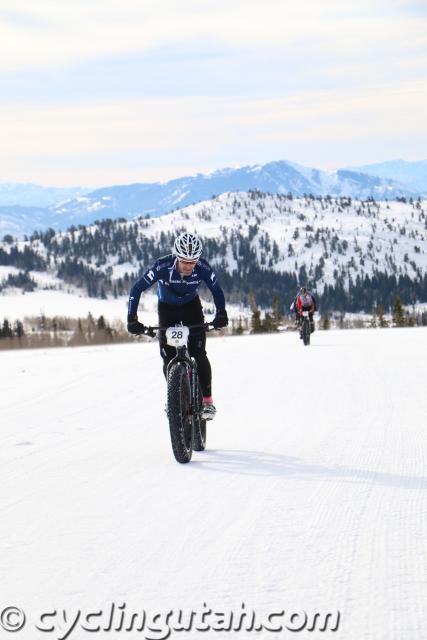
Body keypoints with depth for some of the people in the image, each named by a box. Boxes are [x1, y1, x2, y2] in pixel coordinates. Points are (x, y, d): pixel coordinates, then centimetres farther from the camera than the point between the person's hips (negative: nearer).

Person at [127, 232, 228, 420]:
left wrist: (221, 314, -24)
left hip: (191, 306, 0)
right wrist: (132, 319, -32)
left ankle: (207, 400, -8)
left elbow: (217, 290, -11)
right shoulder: (162, 267, -34)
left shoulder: (203, 268, -30)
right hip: (167, 307, 0)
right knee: (168, 356, -8)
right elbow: (137, 289, -26)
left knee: (198, 353, -14)